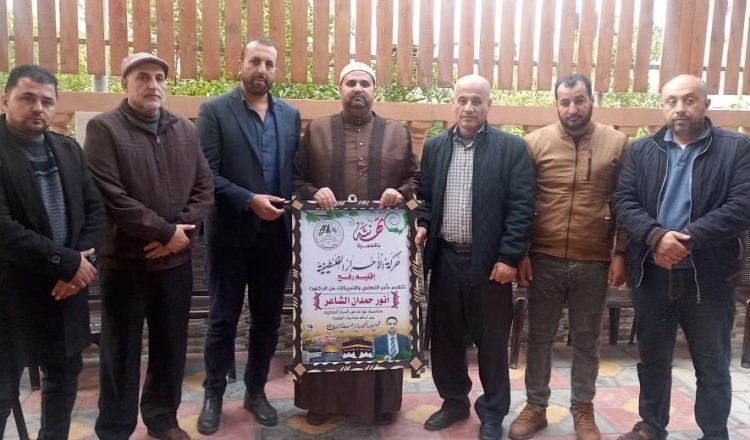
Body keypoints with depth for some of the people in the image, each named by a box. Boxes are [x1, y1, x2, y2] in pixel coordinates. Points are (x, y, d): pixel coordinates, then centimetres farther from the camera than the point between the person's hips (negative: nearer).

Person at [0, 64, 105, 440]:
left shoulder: (68, 149, 8)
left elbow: (95, 207, 6)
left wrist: (82, 259, -10)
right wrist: (68, 263, -18)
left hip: (67, 286, 6)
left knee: (64, 373, 19)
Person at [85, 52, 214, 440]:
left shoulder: (186, 130, 11)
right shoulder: (104, 128, -4)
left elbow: (205, 188, 6)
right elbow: (111, 196, -15)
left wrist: (182, 231, -10)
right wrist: (165, 231, -15)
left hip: (176, 260, 4)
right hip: (125, 260, -4)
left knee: (170, 347, 14)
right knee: (120, 350, 7)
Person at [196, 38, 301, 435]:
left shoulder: (291, 115, 9)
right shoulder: (214, 111, -4)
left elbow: (296, 170, 10)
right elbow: (207, 174, -11)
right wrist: (250, 201, -19)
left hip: (276, 234, 4)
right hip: (230, 233, -3)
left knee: (268, 319, 13)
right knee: (223, 319, 8)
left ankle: (256, 391, 30)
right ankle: (213, 395, 25)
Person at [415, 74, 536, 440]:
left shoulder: (511, 148, -4)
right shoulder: (435, 146, 8)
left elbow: (521, 207, -8)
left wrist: (509, 256, -13)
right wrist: (422, 225, -5)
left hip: (490, 260, -3)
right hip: (445, 257, 4)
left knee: (491, 339, 8)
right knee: (444, 335, 13)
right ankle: (454, 401, 34)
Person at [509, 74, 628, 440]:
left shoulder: (617, 143, 0)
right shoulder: (535, 142, -1)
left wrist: (621, 253, -2)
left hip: (594, 261, 0)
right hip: (544, 259, 0)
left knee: (587, 340, 13)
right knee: (539, 336, 11)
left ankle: (583, 409, 31)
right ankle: (535, 406, 28)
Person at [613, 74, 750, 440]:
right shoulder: (640, 150, 6)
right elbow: (624, 201, -3)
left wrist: (688, 239, -21)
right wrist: (656, 236, -20)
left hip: (708, 274, -2)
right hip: (652, 272, 2)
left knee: (713, 366, 11)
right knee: (652, 357, 16)